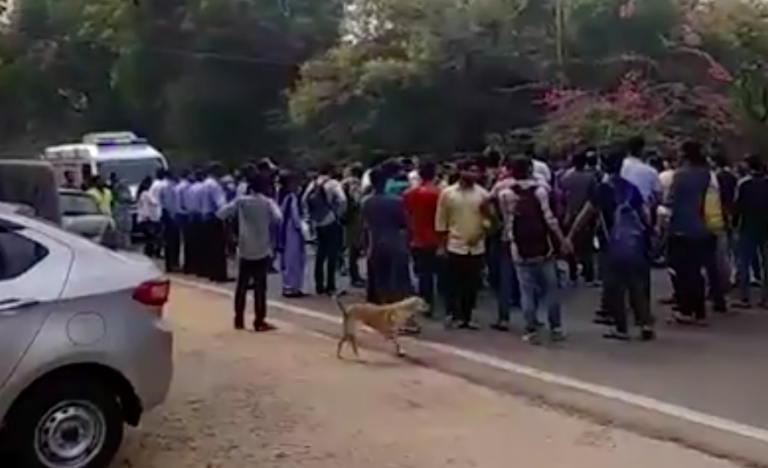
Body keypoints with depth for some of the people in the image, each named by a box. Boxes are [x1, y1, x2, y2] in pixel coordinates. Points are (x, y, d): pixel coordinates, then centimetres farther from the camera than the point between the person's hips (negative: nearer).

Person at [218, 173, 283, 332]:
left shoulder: (241, 201, 0)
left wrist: (234, 216, 13)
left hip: (244, 250, 3)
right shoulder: (268, 202, -5)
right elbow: (278, 219, -20)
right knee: (260, 286, 0)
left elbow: (220, 213, -4)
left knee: (242, 285, 11)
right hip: (262, 251, -3)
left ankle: (239, 320, 16)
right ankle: (259, 322, 1)